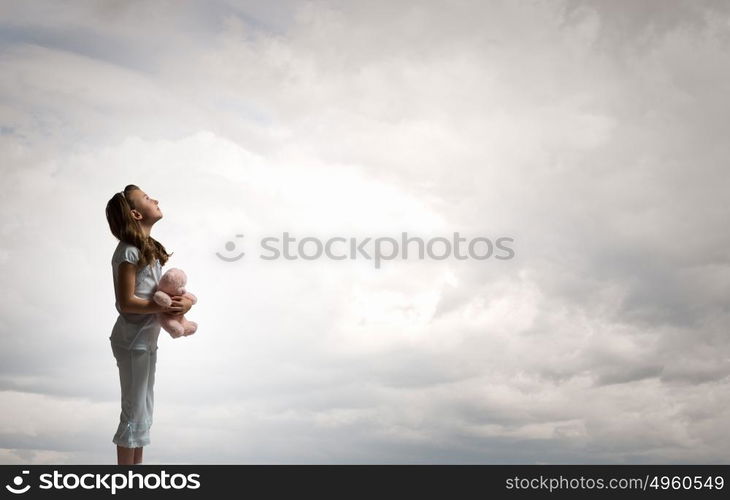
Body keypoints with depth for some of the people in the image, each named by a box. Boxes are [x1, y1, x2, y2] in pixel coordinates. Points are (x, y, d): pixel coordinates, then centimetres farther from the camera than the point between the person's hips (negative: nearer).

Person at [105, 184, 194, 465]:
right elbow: (126, 302, -20)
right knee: (134, 412, 0)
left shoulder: (148, 248, 11)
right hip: (132, 342, -9)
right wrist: (166, 307, -20)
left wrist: (184, 301, -7)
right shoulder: (129, 252, -17)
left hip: (147, 340, 9)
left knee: (144, 410, 17)